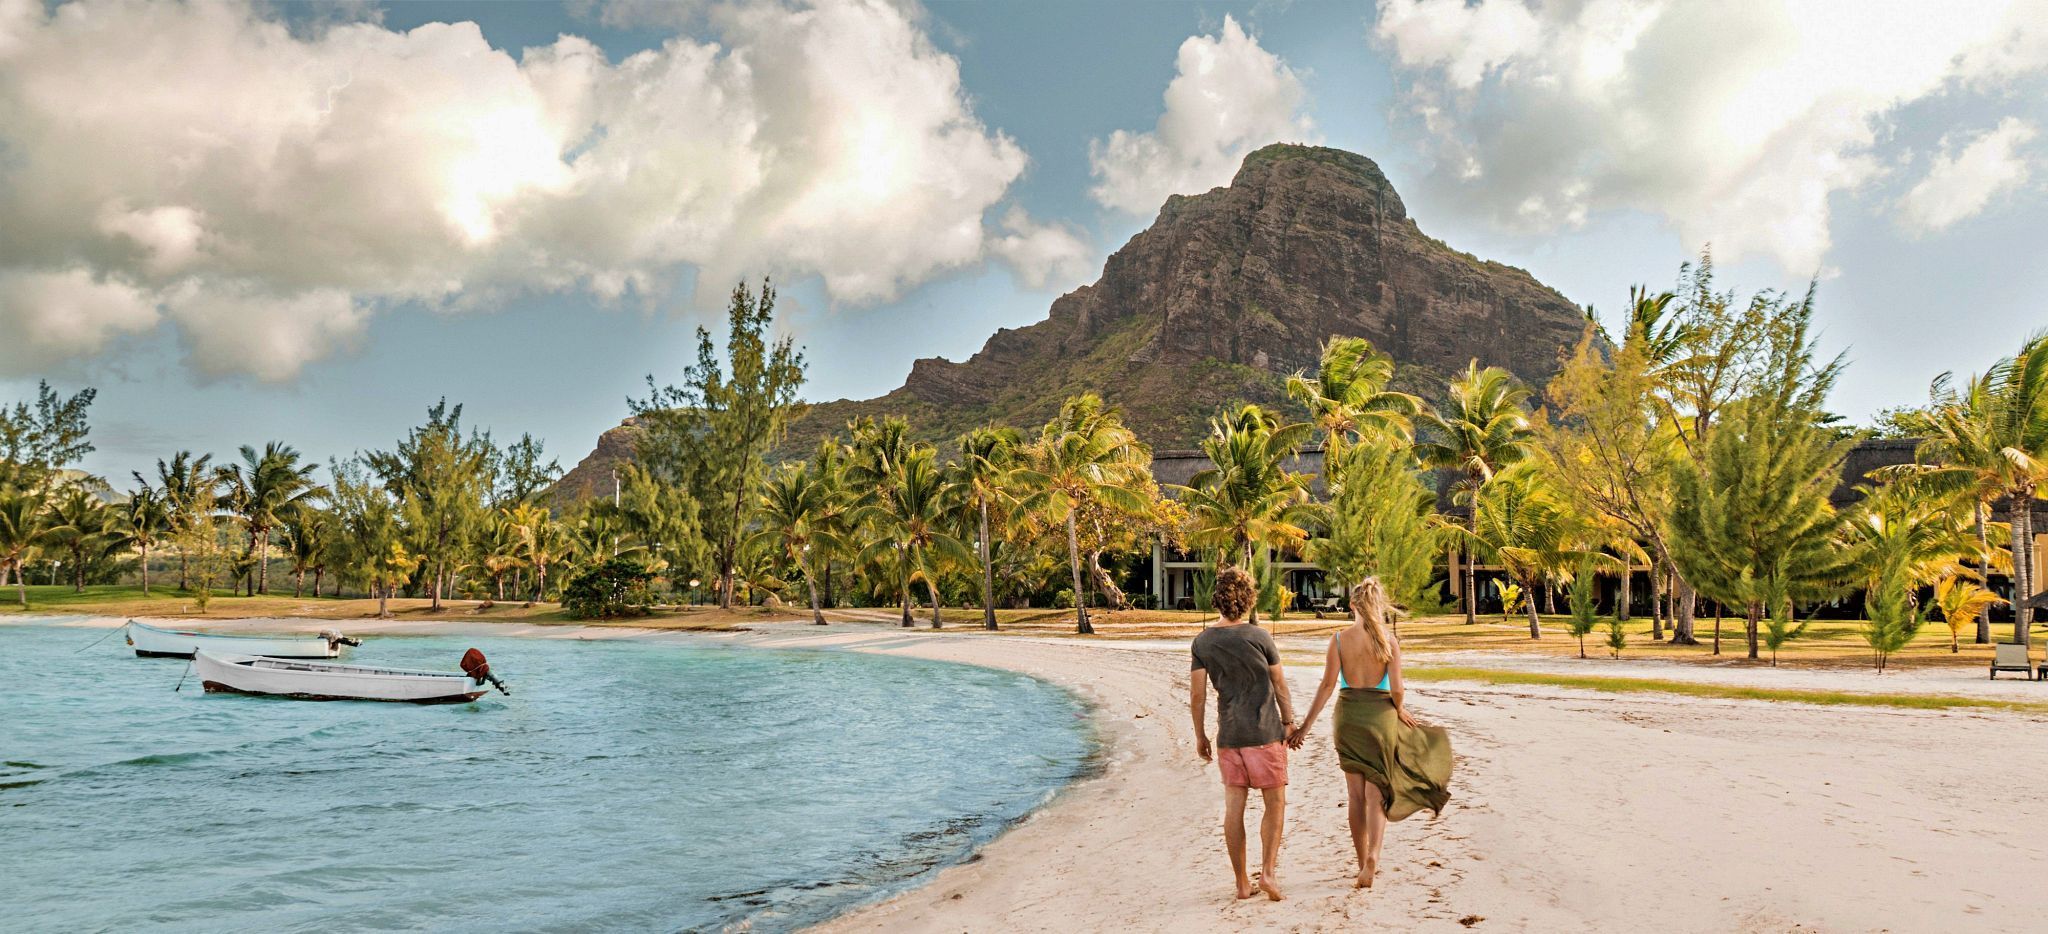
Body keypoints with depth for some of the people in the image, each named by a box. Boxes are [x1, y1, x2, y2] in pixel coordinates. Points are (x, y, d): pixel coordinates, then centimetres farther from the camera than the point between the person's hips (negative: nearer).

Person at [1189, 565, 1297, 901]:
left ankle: (1242, 883, 12)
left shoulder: (1203, 642, -1)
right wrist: (1289, 722, 12)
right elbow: (1280, 685, 0)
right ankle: (1269, 870, -5)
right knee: (1275, 803, 8)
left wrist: (1200, 736, 10)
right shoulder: (1259, 637, -8)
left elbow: (1197, 694, 0)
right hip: (1264, 733, -3)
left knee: (1234, 808, 7)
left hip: (1228, 735, 3)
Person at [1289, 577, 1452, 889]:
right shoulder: (1388, 639, -6)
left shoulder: (1340, 638, -4)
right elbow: (1397, 689, -10)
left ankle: (1364, 862, 21)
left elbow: (1327, 685, -7)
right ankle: (1372, 856, -15)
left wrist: (1305, 726, -4)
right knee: (1375, 793, 5)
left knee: (1356, 794, 13)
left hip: (1348, 714, 1)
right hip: (1379, 714, -1)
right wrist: (1400, 710, 12)